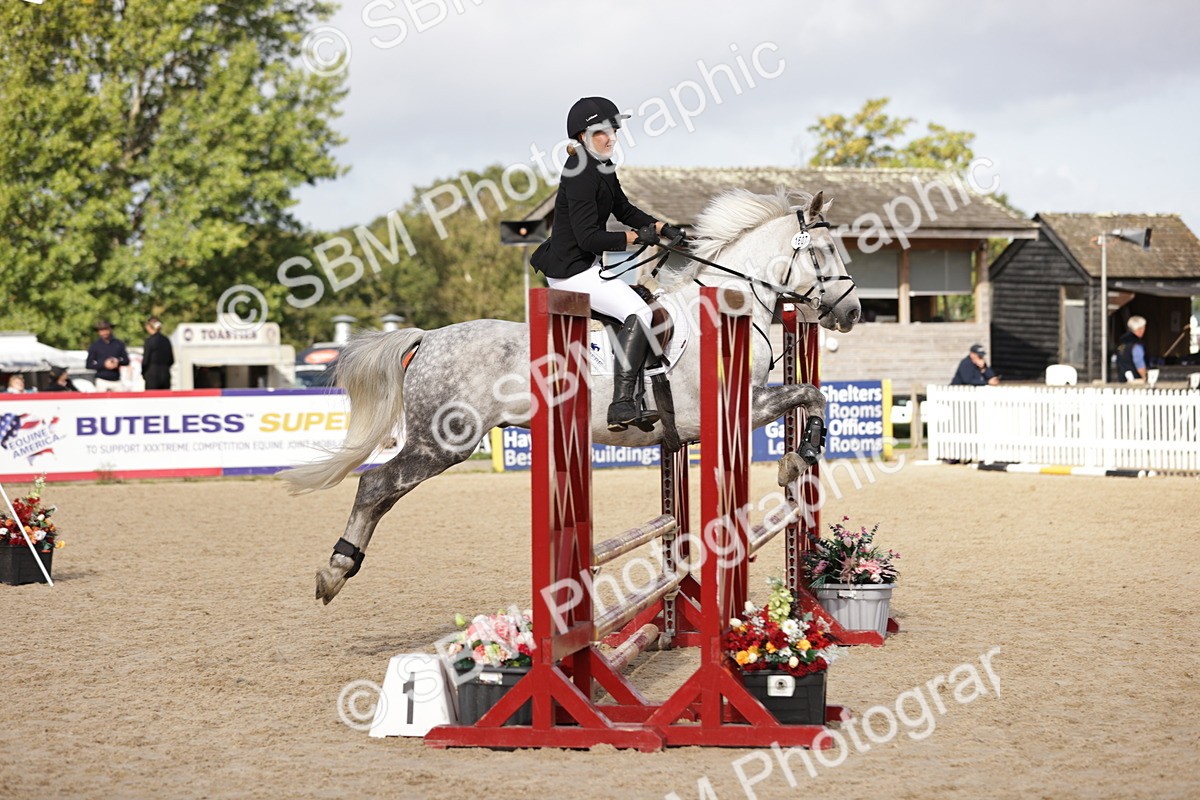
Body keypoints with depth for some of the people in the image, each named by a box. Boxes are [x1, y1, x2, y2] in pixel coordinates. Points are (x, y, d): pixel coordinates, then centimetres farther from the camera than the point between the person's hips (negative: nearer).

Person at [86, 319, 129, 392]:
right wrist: (104, 365, -12)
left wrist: (118, 361, -11)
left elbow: (126, 361, 11)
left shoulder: (119, 344, 9)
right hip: (102, 382, -2)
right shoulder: (95, 346, 3)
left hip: (117, 381, 2)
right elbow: (89, 365, 1)